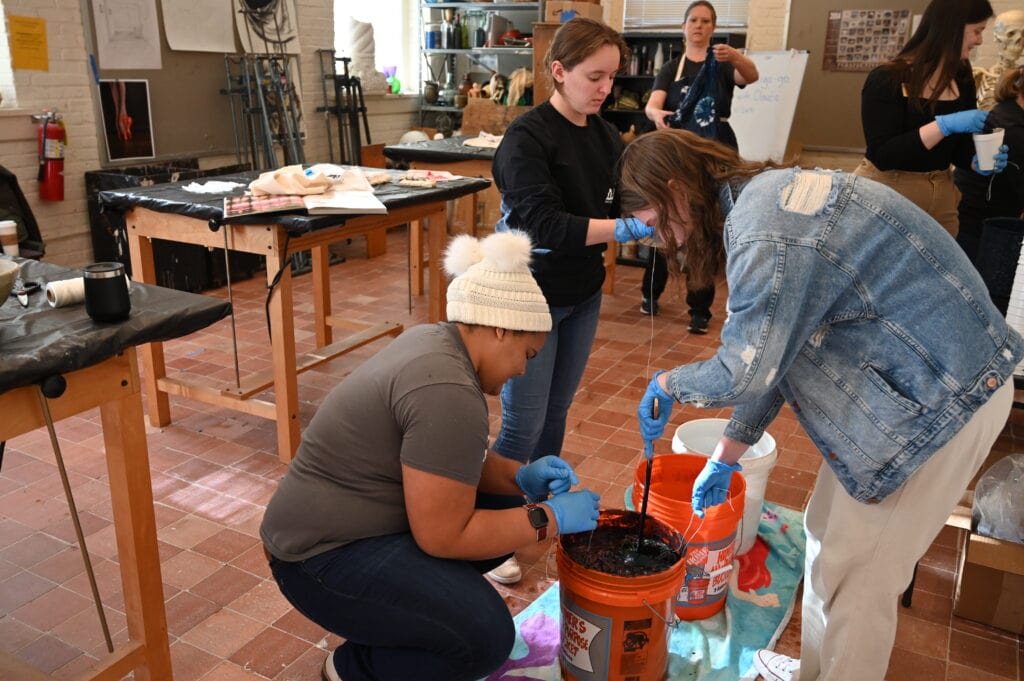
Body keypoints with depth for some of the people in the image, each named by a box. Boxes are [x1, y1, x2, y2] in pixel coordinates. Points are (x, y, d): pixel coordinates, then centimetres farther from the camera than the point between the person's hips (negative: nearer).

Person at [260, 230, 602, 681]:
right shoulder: (448, 391, -27)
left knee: (502, 512, 8)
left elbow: (449, 460, 13)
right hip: (326, 557, -10)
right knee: (486, 637, -19)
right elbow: (443, 536, -24)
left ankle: (407, 612, 16)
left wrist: (521, 479, 0)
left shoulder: (437, 341, 3)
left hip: (345, 523, 10)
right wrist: (550, 518, -16)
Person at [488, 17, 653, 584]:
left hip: (583, 294, 7)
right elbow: (543, 223, -27)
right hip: (531, 297, -6)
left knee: (556, 412, 17)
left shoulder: (604, 134, 5)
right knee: (524, 425, -1)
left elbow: (623, 199, 6)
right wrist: (625, 229, -34)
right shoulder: (527, 137, -17)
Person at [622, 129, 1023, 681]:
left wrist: (667, 384, -1)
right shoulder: (764, 198, 5)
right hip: (913, 375, 10)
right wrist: (726, 456, 12)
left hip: (944, 396, -9)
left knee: (856, 573, 3)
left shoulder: (768, 238, -28)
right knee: (827, 533, 20)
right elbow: (772, 349, 9)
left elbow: (744, 372, -22)